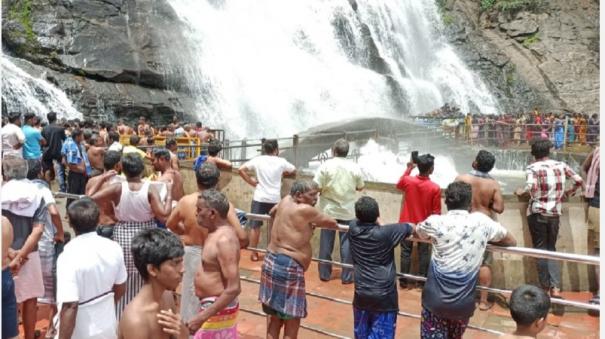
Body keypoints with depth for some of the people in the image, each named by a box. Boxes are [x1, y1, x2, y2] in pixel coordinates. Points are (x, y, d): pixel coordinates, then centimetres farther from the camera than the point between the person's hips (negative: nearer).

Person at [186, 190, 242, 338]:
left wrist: (202, 317, -30)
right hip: (212, 305, 9)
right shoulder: (217, 233, 5)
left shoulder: (225, 239, -25)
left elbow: (233, 289, -29)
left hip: (218, 309, -9)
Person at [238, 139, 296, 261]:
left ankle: (254, 254, 12)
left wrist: (251, 182, 2)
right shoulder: (281, 161, -1)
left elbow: (241, 169, -7)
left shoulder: (257, 160, -2)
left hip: (259, 198, 0)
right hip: (275, 199, 0)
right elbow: (294, 170, 15)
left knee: (255, 226, 8)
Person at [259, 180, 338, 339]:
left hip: (271, 261, 9)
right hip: (288, 267, -9)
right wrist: (336, 225, 15)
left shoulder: (286, 200, 6)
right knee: (292, 316, 5)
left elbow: (272, 212, 27)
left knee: (273, 310, 19)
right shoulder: (305, 210, -17)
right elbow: (330, 223, -6)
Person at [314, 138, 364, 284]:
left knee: (326, 243, 10)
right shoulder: (354, 167, -4)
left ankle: (324, 274, 18)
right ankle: (347, 276, 13)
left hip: (329, 210, -1)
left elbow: (317, 187, -13)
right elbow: (360, 187, 7)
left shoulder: (326, 165, -10)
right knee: (346, 243, 8)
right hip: (348, 211, 1)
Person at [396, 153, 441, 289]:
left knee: (406, 252, 15)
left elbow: (398, 185, 11)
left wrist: (408, 169, 13)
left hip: (407, 224, 2)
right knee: (423, 253, 17)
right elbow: (436, 212, -12)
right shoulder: (435, 188, -21)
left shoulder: (408, 180, -16)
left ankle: (403, 280, 23)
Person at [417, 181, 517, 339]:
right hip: (465, 303, 2)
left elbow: (413, 232, 15)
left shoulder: (435, 222, -7)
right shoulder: (481, 221, -3)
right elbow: (512, 241, 13)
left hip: (435, 300, -2)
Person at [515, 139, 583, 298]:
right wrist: (567, 193, 21)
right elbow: (579, 181, 6)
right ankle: (555, 287, 1)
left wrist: (521, 192, -6)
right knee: (551, 248, 14)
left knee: (540, 249, 9)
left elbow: (531, 186, -25)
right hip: (554, 213, 3)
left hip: (537, 213, -3)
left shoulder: (532, 168, -9)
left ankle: (545, 287, 11)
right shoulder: (561, 165, 4)